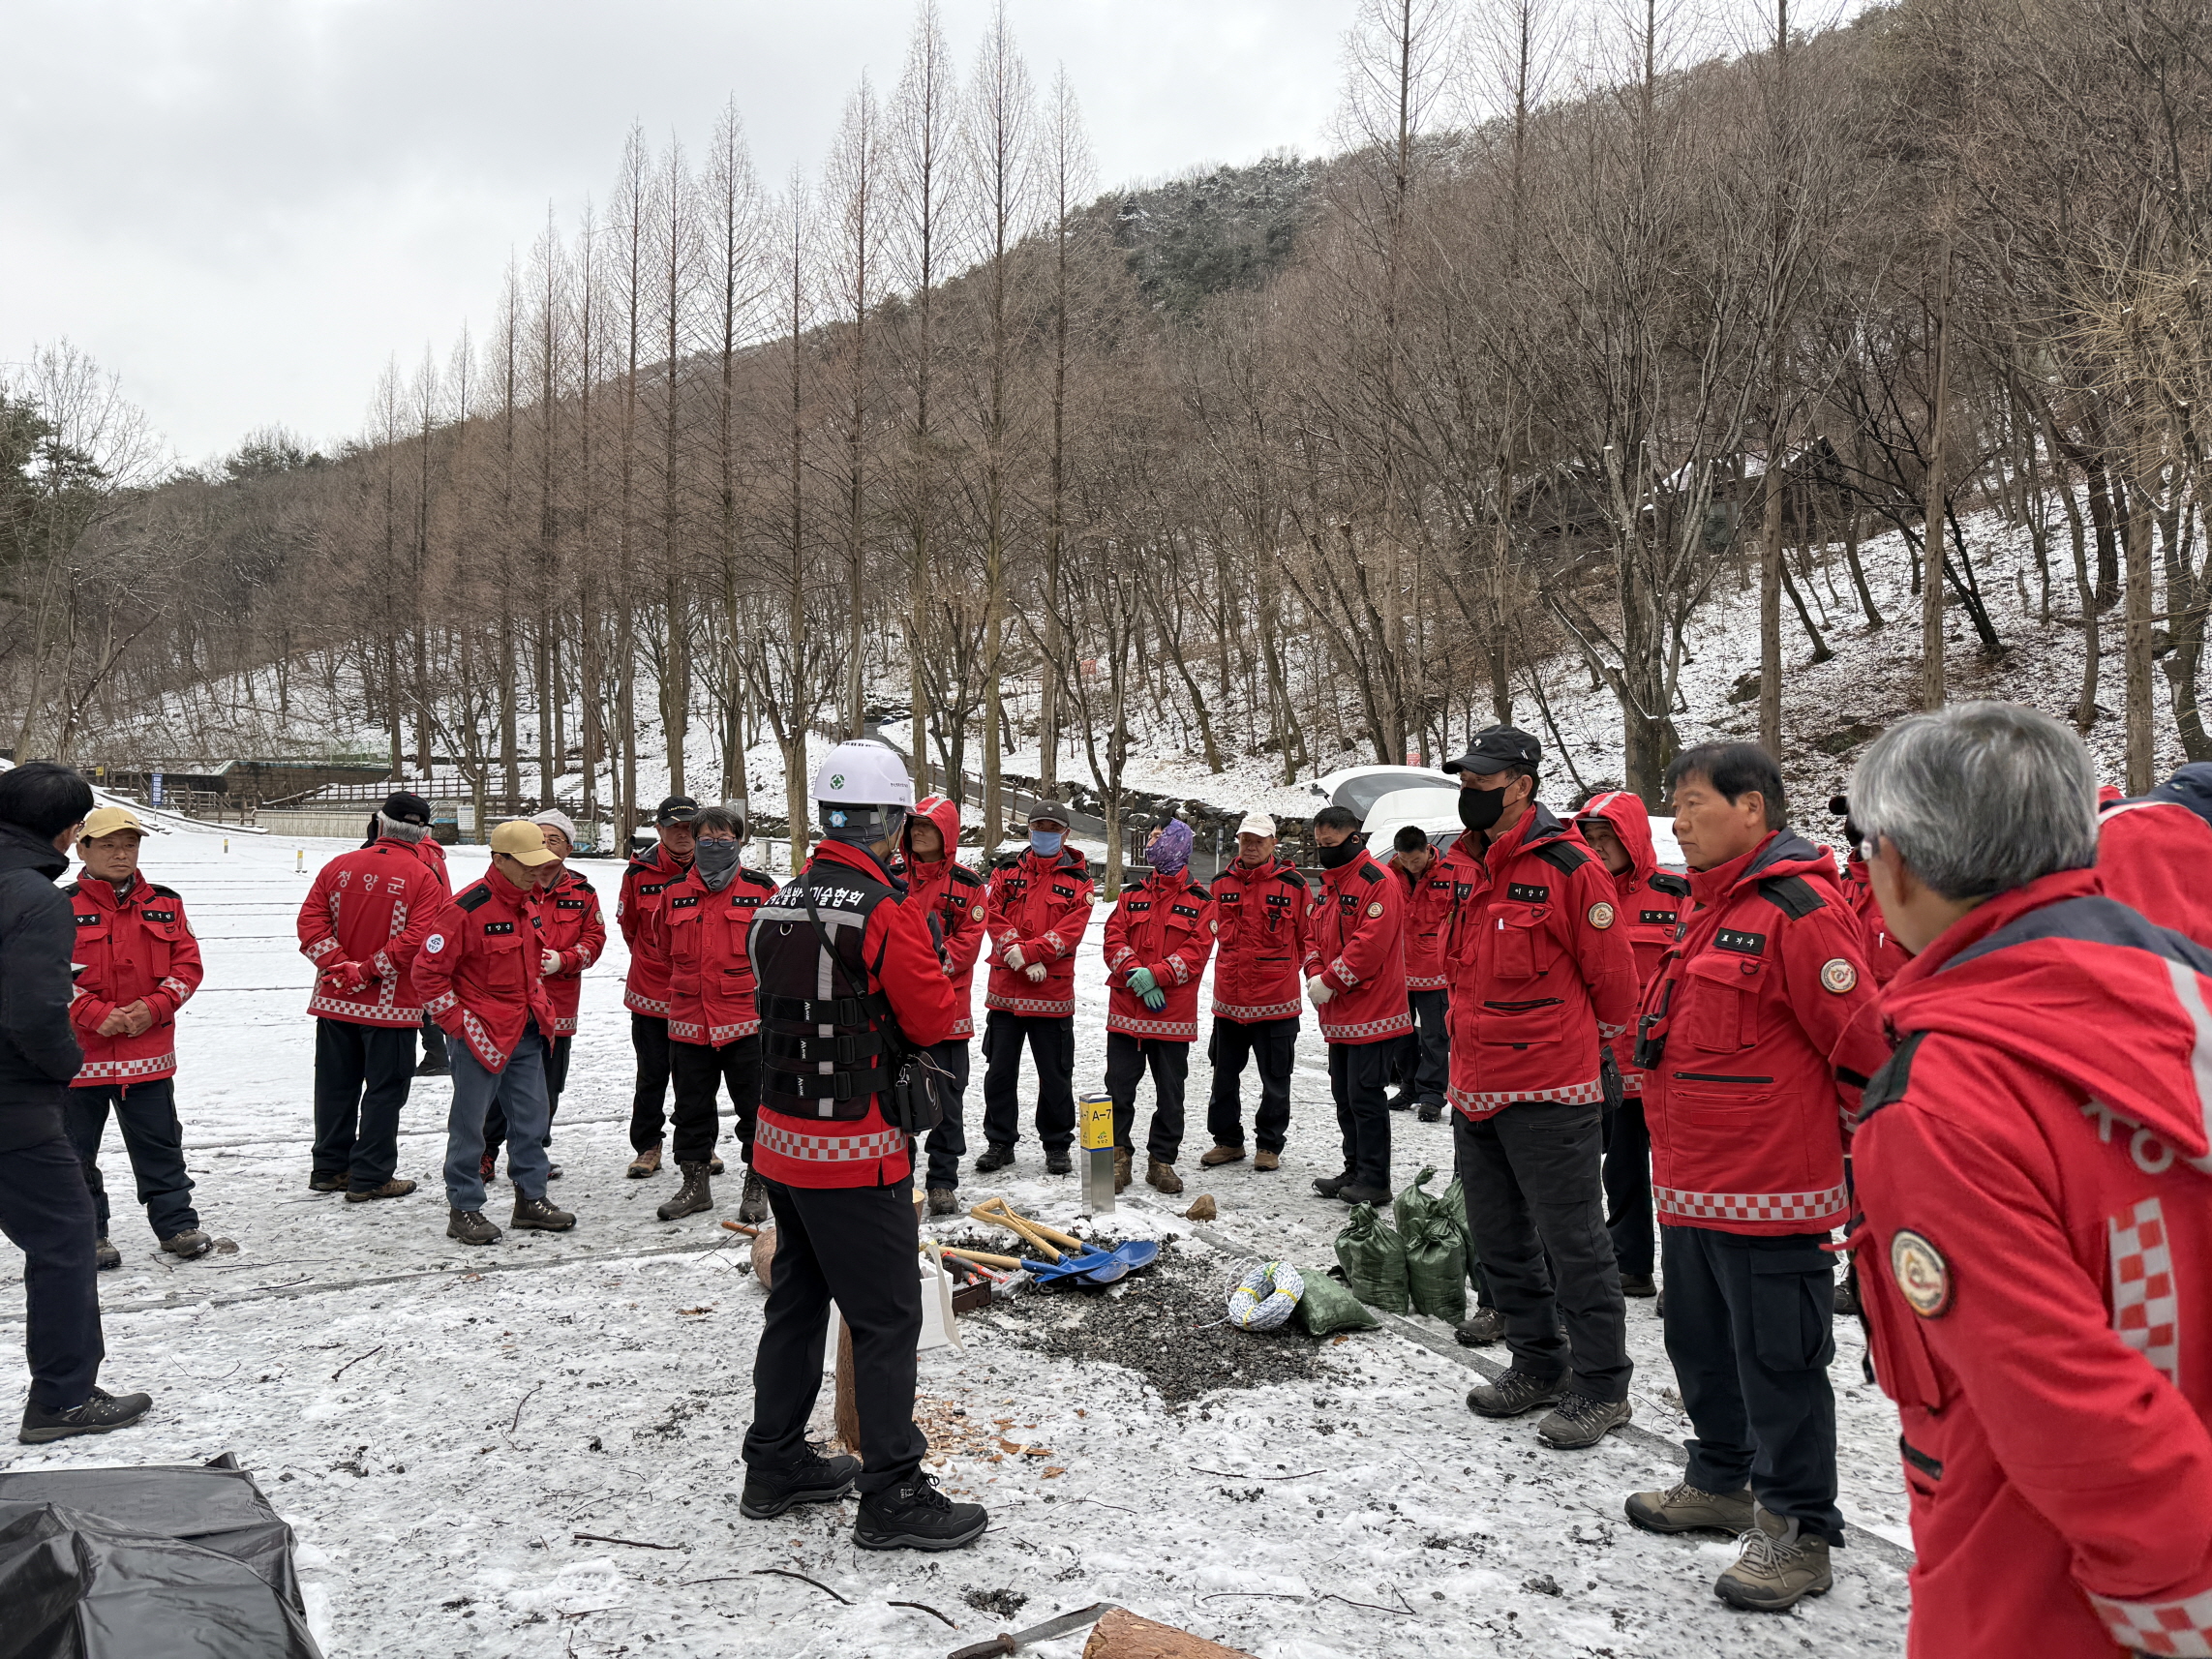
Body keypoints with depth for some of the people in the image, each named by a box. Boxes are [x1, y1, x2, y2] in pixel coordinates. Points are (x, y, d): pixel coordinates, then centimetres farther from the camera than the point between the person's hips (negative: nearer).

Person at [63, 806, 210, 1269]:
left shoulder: (164, 905, 6)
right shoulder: (63, 907, -5)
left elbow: (187, 965, 4)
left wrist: (153, 1008, -11)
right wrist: (96, 1013, -18)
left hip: (148, 1052, 2)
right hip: (80, 1053, -2)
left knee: (160, 1144, 9)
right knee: (77, 1150, 9)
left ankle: (176, 1224, 19)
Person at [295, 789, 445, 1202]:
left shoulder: (338, 866, 4)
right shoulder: (423, 878, -11)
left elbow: (310, 922, -2)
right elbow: (415, 941, -21)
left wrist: (339, 965, -8)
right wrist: (368, 971, -13)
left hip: (334, 1000, 5)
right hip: (391, 1005, -5)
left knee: (336, 1085, 16)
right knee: (385, 1089, 5)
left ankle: (330, 1168, 26)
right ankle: (370, 1177, 7)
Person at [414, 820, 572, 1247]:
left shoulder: (530, 904, 8)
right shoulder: (467, 908, -18)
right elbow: (428, 970, -16)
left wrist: (539, 1010, 16)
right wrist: (456, 1020, -14)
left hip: (526, 1033, 8)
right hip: (480, 1033, -8)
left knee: (531, 1118, 12)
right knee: (469, 1123, 3)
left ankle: (531, 1199, 23)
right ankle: (463, 1209, 13)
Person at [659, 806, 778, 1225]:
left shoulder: (762, 891, -3)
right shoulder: (675, 895, 7)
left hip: (747, 1021, -3)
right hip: (689, 1021, 3)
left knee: (755, 1108, 4)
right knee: (692, 1107, 12)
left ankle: (757, 1185, 17)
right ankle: (694, 1182, 26)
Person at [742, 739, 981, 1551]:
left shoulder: (778, 907, 6)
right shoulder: (886, 913, -18)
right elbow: (935, 1019, -12)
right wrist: (928, 955, 4)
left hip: (782, 1140, 8)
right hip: (857, 1154, -8)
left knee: (796, 1302, 20)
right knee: (887, 1318, 2)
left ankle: (775, 1465, 32)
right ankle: (892, 1495, 10)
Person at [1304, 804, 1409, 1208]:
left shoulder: (1377, 883, -14)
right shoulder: (1326, 885, 15)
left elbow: (1370, 945, -22)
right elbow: (1312, 935, 16)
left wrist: (1329, 981, -18)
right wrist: (1315, 975, -3)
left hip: (1371, 1013, -9)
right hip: (1337, 1015, 9)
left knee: (1365, 1097, -5)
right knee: (1344, 1095, 14)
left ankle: (1374, 1181, 3)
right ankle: (1355, 1171, 24)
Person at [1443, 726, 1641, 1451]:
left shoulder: (1569, 868, -13)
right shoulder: (1463, 867, 9)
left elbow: (1613, 980, -7)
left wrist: (1586, 1049, 2)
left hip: (1550, 1092, -8)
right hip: (1476, 1088, 8)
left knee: (1573, 1242, 2)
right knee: (1498, 1239, 17)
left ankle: (1600, 1386, 16)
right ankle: (1539, 1364, 33)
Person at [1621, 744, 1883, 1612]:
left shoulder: (1800, 907, -17)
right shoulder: (1712, 906, 13)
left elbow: (1862, 1044, -18)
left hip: (1769, 1193, -9)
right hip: (1693, 1186, 10)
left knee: (1776, 1358, 2)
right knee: (1703, 1342, 20)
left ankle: (1798, 1530, 17)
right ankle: (1720, 1482, 38)